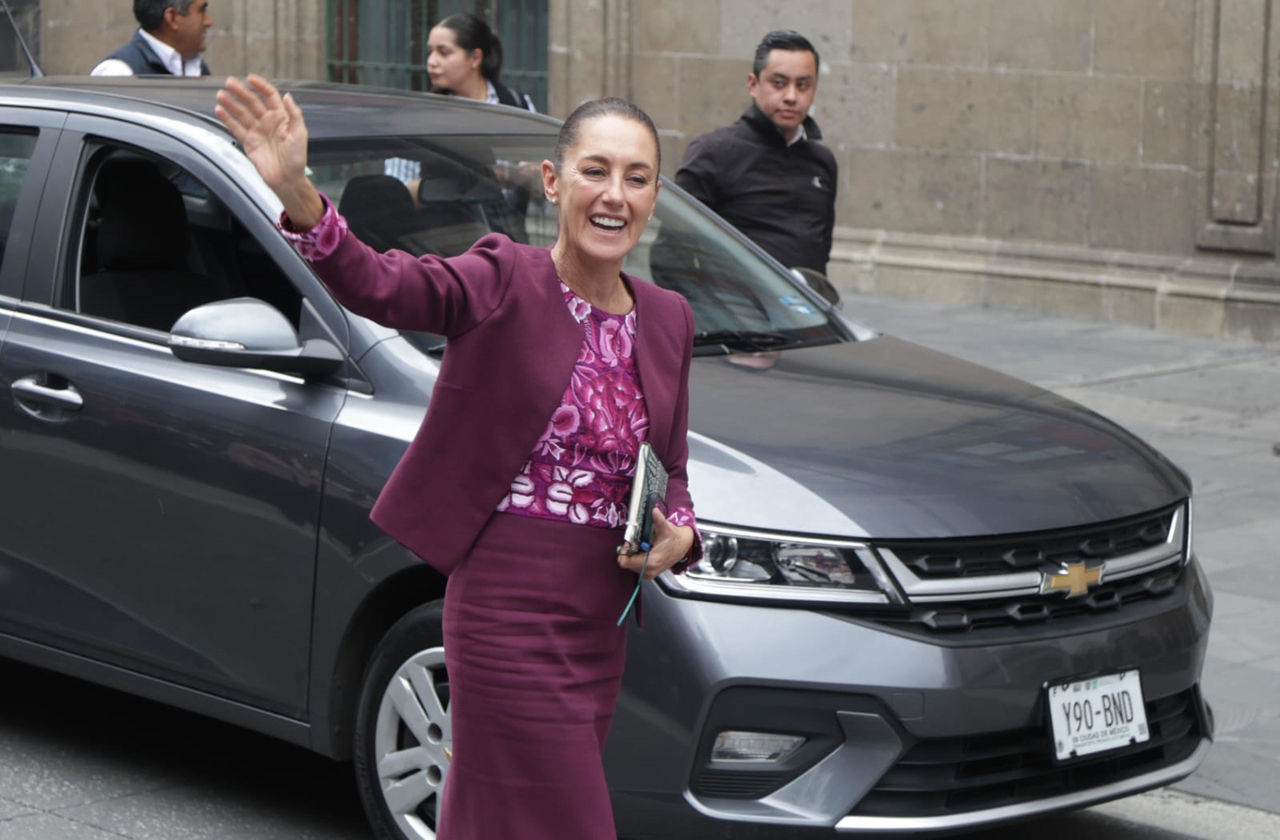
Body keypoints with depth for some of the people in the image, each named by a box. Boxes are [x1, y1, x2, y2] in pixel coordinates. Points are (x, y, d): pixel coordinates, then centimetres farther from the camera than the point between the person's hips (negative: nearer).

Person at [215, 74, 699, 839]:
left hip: (602, 618, 6)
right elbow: (380, 285, -28)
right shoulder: (504, 284, -9)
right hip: (508, 609, -6)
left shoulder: (668, 320, 9)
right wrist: (298, 197, -46)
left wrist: (678, 535, -4)